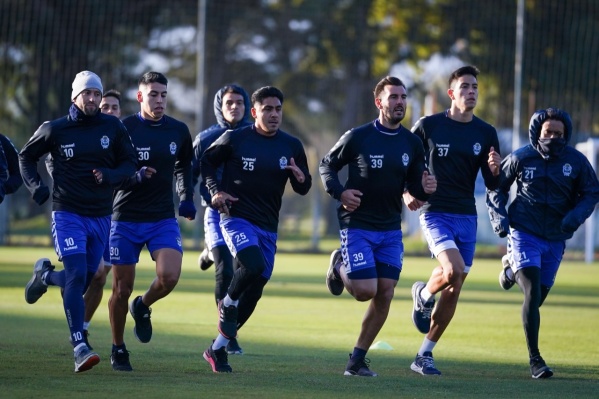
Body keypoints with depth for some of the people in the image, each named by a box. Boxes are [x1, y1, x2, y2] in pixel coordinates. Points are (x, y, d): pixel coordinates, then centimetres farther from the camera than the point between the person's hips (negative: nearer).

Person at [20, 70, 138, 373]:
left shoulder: (112, 127, 1)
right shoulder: (55, 129, -3)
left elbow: (130, 163, 6)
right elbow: (26, 157, 12)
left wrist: (110, 176, -14)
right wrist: (35, 187, -3)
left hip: (101, 217, 4)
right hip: (67, 214, -3)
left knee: (84, 281, 11)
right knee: (77, 276, -18)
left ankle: (44, 275, 44)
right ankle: (79, 348, -20)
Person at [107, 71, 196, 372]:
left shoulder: (178, 131, 3)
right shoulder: (123, 129, -8)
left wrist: (186, 198, 9)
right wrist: (135, 176, -23)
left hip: (164, 219, 2)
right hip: (126, 219, -2)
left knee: (169, 276, -19)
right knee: (122, 289, 2)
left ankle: (143, 307, 14)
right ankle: (118, 349, 22)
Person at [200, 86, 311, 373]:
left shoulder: (291, 146, 5)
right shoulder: (234, 139, -5)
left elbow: (303, 189, 11)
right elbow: (207, 162, 9)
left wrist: (301, 178, -13)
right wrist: (216, 190, -7)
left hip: (267, 227, 5)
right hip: (236, 218, -5)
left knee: (253, 293, 4)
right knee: (254, 264, -32)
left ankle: (218, 349, 18)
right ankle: (228, 303, 0)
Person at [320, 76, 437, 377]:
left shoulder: (412, 143, 3)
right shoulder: (357, 137, -9)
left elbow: (414, 187, 10)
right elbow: (327, 166, 2)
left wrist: (425, 189, -14)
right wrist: (339, 193, -15)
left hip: (390, 230, 4)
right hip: (357, 225, -4)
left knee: (384, 295, -1)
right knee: (366, 291, -14)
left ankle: (357, 361, 12)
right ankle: (339, 267, 21)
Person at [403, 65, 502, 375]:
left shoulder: (485, 133, 4)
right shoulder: (428, 126, -4)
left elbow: (493, 186, 6)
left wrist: (494, 171, -15)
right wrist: (406, 193, -8)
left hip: (466, 218, 4)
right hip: (435, 213, -4)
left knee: (453, 291, 4)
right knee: (453, 271, -27)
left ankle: (424, 356, 16)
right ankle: (423, 295, 8)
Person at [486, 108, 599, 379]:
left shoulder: (576, 161, -4)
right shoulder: (521, 158, -7)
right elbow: (497, 187, 6)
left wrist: (576, 216, -13)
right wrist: (499, 217, -7)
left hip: (556, 238, 3)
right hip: (524, 233, -3)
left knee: (538, 297, 14)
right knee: (533, 294, -16)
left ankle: (512, 267, 48)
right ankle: (534, 359, -11)